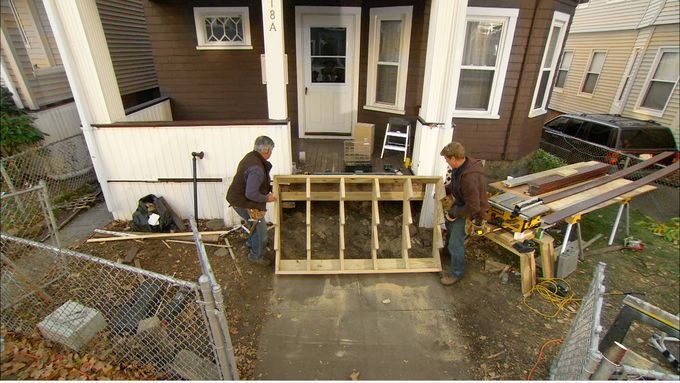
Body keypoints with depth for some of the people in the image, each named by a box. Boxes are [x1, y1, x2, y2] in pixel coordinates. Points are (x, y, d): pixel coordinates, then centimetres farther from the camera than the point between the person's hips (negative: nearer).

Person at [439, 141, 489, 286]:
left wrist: (454, 213, -21)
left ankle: (456, 273, 18)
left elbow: (473, 207, -33)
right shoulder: (461, 165, -11)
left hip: (470, 211, -10)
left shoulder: (469, 178, -39)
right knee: (449, 224, 31)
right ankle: (449, 248, 59)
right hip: (460, 203, 10)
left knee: (456, 242, -4)